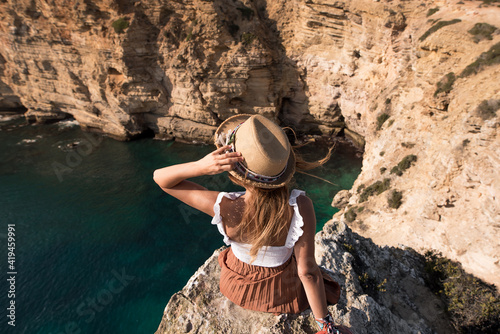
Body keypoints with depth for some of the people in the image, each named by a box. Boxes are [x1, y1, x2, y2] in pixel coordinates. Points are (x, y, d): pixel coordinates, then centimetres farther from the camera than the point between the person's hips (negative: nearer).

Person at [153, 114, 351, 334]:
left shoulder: (224, 208, -35)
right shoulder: (300, 207, -37)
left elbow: (160, 178, -25)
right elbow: (308, 272, -28)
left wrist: (200, 166, -44)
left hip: (237, 288, 1)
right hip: (285, 294, -1)